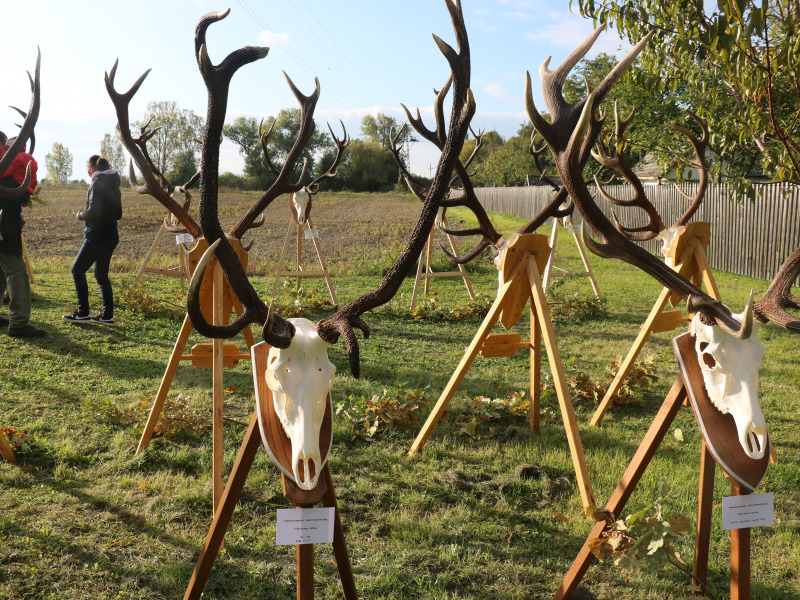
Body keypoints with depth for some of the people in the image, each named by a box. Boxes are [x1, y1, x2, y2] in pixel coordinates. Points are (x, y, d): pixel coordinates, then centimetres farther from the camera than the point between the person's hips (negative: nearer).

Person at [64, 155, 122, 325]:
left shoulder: (97, 183, -13)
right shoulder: (114, 186, 14)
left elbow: (93, 212, -20)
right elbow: (118, 214, 20)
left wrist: (81, 215, -2)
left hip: (97, 237, -9)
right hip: (111, 236, 9)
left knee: (78, 270, 1)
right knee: (101, 274, 13)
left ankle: (83, 313, 1)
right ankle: (107, 315, 11)